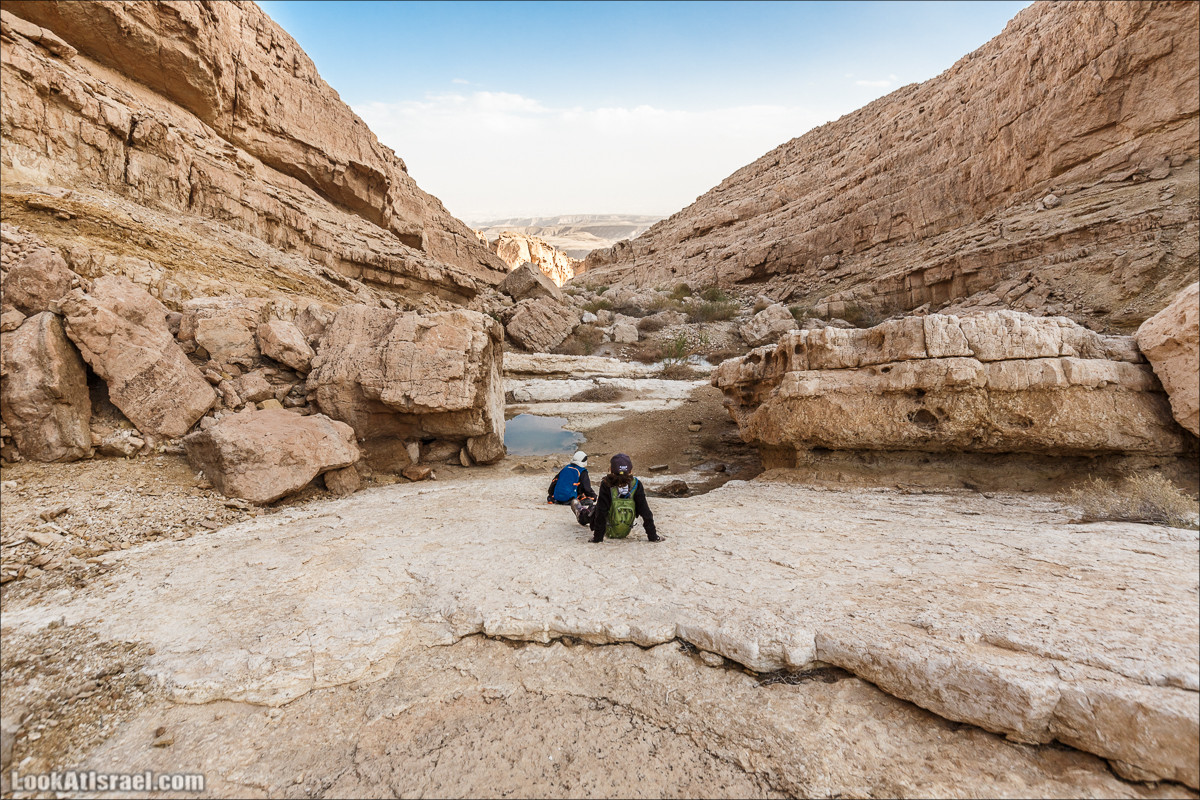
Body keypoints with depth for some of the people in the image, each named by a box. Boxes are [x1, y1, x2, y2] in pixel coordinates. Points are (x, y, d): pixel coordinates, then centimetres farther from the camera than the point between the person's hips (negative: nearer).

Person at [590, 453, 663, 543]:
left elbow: (601, 513, -23)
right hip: (625, 533, 3)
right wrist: (653, 536, -8)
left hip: (608, 532, -2)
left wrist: (597, 537, -13)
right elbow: (645, 512, -17)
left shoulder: (606, 485, -26)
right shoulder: (636, 485, -20)